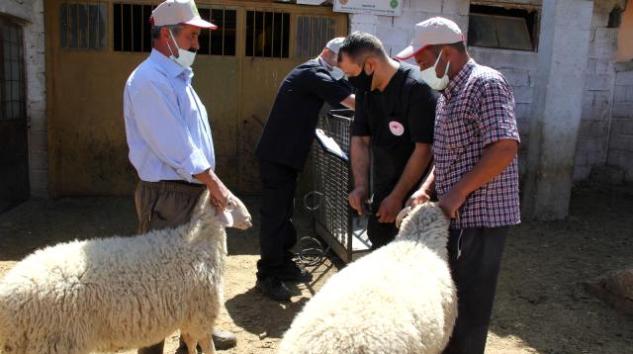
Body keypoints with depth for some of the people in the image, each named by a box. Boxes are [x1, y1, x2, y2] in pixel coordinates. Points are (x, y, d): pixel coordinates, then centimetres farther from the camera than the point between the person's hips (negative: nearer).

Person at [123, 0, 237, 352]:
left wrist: (210, 183, 13)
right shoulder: (150, 80, -16)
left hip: (193, 189, 10)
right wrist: (213, 181, -14)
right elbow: (174, 144, -21)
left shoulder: (177, 77, 16)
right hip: (167, 194, -10)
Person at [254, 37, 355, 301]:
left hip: (285, 153, 10)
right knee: (274, 213, -5)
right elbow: (352, 101, -16)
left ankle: (283, 263, 27)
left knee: (284, 210, 16)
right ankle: (267, 275, 3)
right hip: (277, 154, -10)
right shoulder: (315, 74, -13)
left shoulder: (313, 73, 18)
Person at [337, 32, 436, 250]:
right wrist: (361, 186, -7)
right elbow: (360, 140, 5)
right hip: (384, 189, 7)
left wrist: (398, 196, -17)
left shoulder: (416, 88, -21)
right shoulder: (366, 89, 4)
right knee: (378, 242, 15)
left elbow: (424, 149, -21)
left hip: (417, 191, -7)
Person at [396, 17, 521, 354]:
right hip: (455, 213, 9)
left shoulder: (485, 83, -14)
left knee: (468, 301, 3)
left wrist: (458, 191, -21)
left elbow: (505, 147, -23)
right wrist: (426, 188, 4)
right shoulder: (448, 92, 15)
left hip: (480, 214, -9)